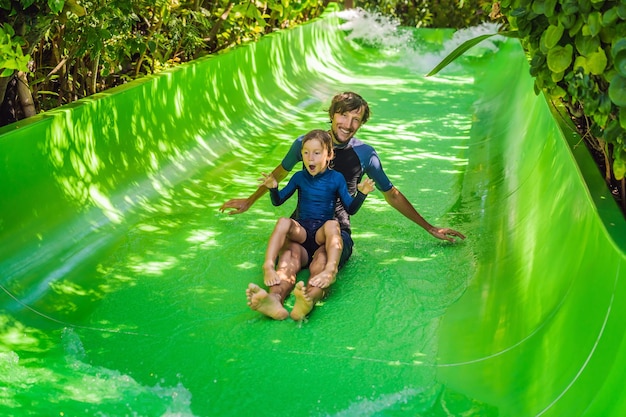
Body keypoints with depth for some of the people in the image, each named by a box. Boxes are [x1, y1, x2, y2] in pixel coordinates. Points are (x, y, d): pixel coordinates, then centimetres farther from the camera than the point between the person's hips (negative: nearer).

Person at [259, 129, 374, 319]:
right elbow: (278, 201, 12)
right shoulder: (299, 177, 8)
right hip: (301, 231, 2)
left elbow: (351, 209, 5)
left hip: (322, 233, -2)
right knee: (283, 221, -29)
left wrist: (362, 193, -14)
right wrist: (273, 188, -10)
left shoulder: (336, 178, 4)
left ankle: (331, 269, -58)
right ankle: (268, 266, -43)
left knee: (332, 224, -36)